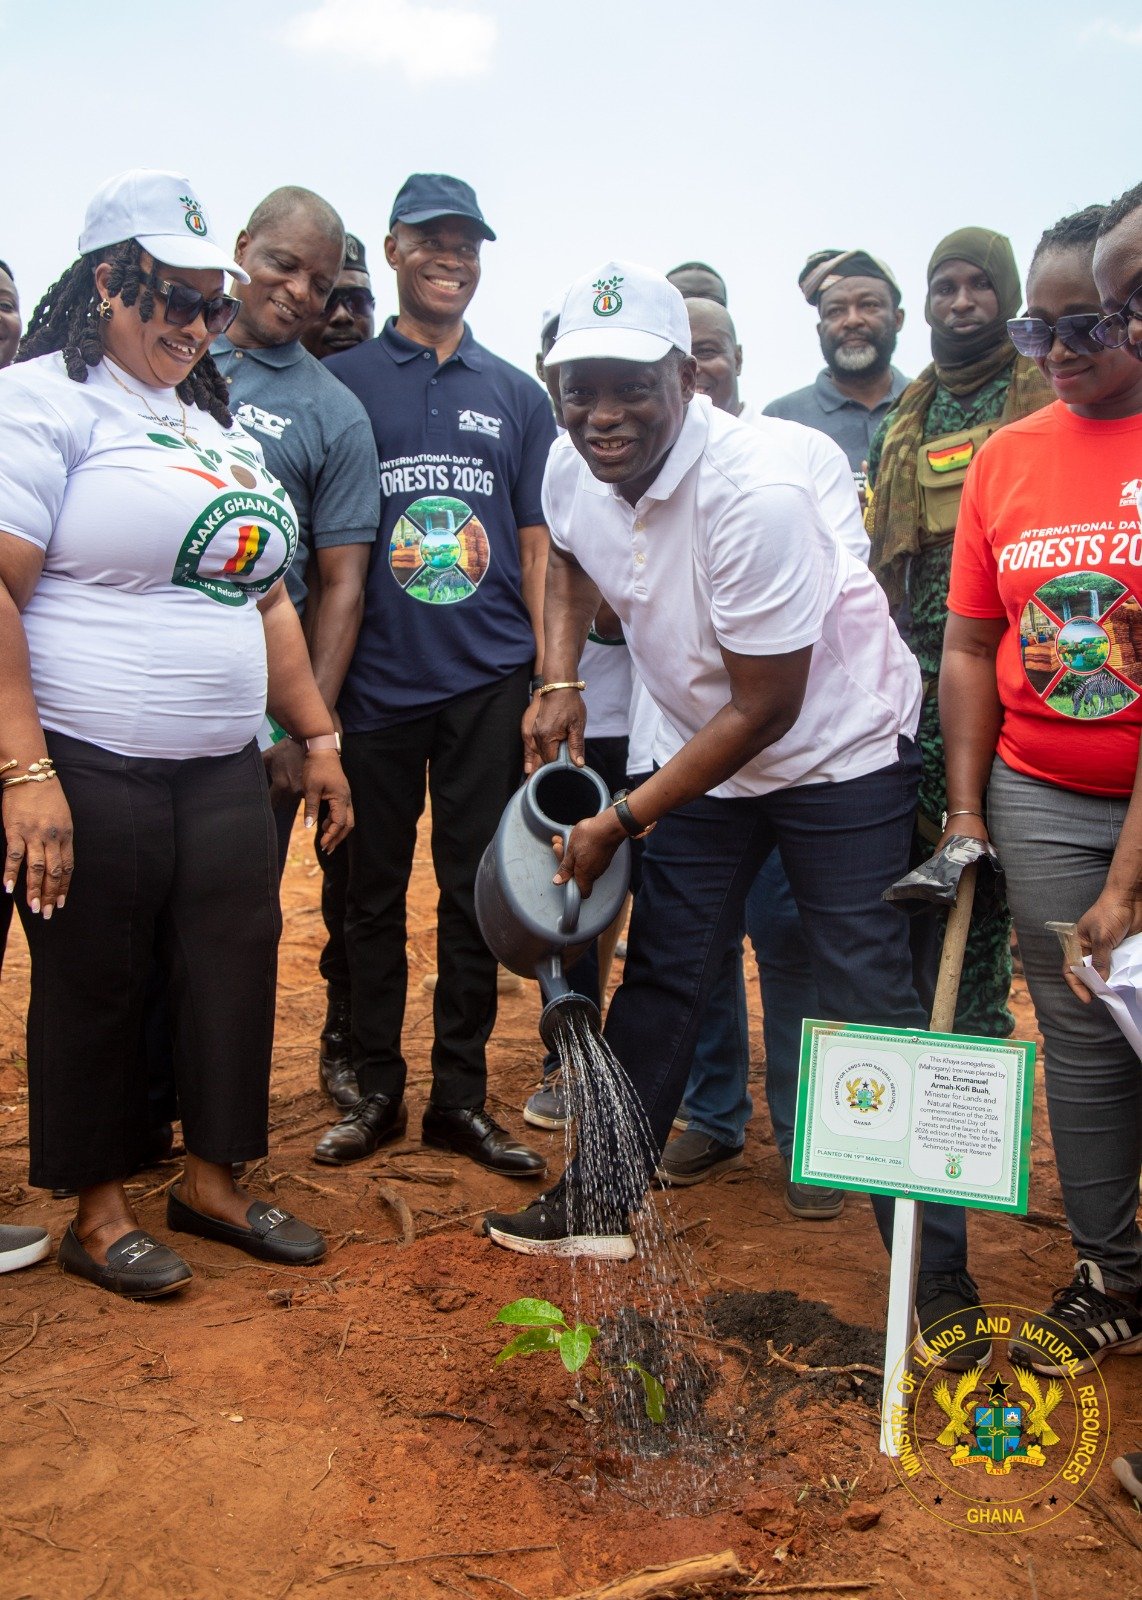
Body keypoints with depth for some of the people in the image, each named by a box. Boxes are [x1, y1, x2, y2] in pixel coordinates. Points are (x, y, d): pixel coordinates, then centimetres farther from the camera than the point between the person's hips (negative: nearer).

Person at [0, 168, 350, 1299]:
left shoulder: (222, 428, 18)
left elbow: (266, 602, 22)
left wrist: (316, 737, 17)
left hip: (224, 773, 7)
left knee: (235, 969, 8)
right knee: (96, 985, 5)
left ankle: (212, 1181, 27)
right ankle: (97, 1210, 24)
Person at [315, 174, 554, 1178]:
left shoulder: (517, 395, 13)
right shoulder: (341, 382, 6)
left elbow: (537, 544, 10)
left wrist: (548, 681, 2)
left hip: (487, 683, 2)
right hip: (374, 681, -1)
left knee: (475, 890, 5)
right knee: (374, 891, 6)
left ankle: (460, 1095, 16)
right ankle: (376, 1088, 20)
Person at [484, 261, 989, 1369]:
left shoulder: (753, 492, -31)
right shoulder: (569, 468, -9)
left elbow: (768, 706, -24)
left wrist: (624, 821, -19)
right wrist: (559, 680, 2)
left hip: (836, 745, -6)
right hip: (700, 746, 6)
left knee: (872, 1003, -7)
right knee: (659, 977, 11)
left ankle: (938, 1274, 5)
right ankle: (603, 1200, 26)